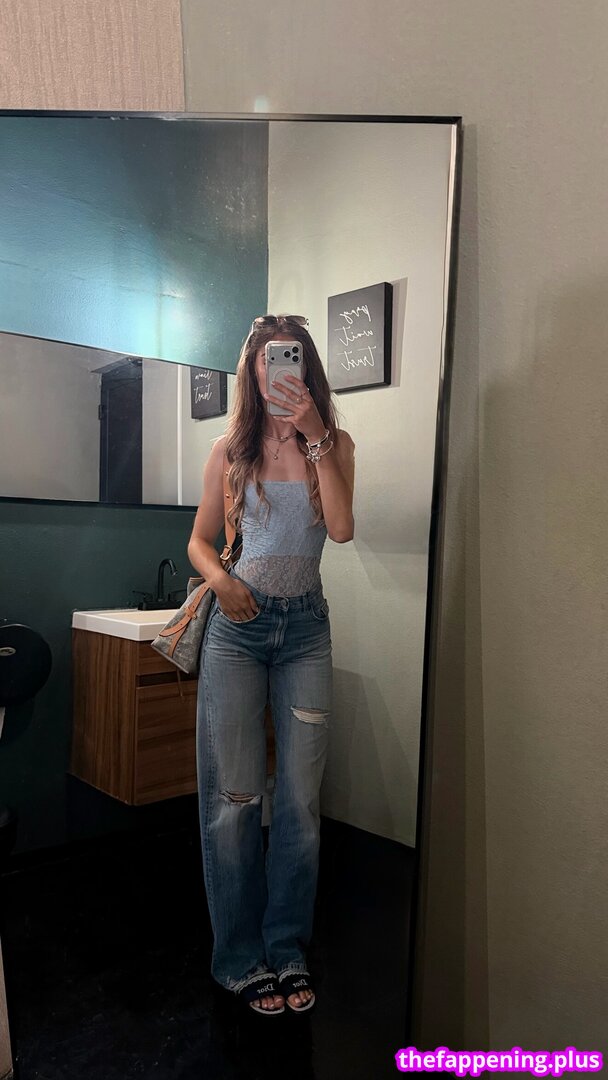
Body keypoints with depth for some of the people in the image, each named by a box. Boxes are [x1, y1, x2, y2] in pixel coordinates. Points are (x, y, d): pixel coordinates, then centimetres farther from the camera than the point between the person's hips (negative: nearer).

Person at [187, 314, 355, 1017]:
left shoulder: (335, 444, 6)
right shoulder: (231, 448, 7)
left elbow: (341, 528, -11)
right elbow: (200, 540, 11)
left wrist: (314, 434, -13)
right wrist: (220, 579, -10)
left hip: (305, 625, 1)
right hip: (239, 621, 0)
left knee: (300, 798, 5)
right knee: (233, 796, 2)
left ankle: (287, 949, 26)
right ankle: (241, 958, 21)